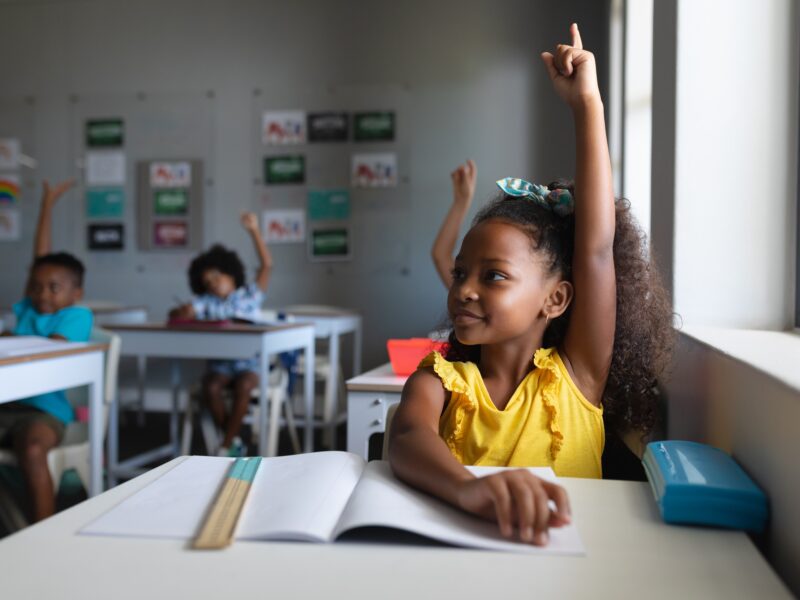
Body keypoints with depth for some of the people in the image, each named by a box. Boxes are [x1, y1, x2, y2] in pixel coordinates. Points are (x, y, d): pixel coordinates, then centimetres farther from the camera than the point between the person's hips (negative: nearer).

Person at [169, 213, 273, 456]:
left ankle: (225, 446, -19)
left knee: (243, 387, -32)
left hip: (248, 361, -2)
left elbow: (267, 265, -4)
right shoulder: (206, 302, 11)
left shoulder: (250, 295, 6)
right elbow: (174, 315, 3)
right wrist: (196, 317, -16)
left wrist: (254, 232, -8)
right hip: (220, 363, 2)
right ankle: (234, 441, -8)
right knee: (210, 388, -28)